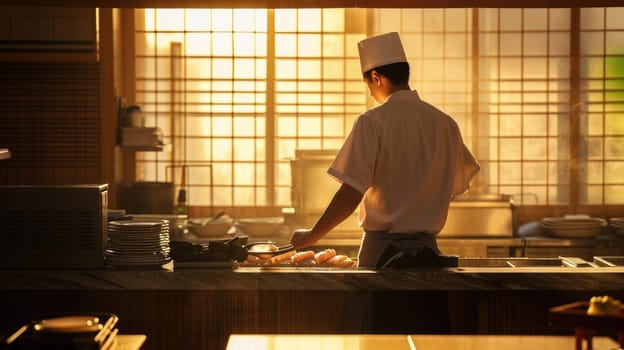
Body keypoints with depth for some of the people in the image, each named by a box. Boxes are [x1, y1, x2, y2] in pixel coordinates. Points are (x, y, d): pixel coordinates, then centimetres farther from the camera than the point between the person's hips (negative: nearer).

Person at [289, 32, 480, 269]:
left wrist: (312, 236, -7)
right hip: (428, 250, 5)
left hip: (382, 250, -4)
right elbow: (458, 186, 14)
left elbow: (351, 194, -17)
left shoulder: (372, 122, -12)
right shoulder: (446, 124, 3)